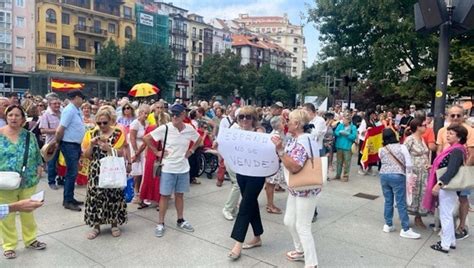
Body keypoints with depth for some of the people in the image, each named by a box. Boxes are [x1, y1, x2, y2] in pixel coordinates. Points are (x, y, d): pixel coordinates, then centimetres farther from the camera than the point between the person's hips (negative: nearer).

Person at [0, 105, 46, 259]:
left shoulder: (29, 135, 3)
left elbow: (37, 155, 11)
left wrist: (39, 168, -1)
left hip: (28, 182, 2)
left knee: (28, 212, 16)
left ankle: (30, 240, 31)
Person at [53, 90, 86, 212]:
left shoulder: (77, 110, 10)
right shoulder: (69, 110, -17)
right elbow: (60, 130, -19)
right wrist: (58, 142, -5)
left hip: (76, 145, 9)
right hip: (69, 145, -9)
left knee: (73, 173, 14)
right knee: (72, 173, -5)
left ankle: (70, 198, 24)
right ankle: (67, 201, 3)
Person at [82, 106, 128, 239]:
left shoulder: (118, 133, -5)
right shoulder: (92, 133, 3)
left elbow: (121, 154, -9)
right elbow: (86, 155, 4)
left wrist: (108, 148, -23)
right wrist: (91, 144, -13)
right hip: (96, 171, 2)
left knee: (114, 196, 4)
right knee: (95, 196, 3)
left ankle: (114, 224, 23)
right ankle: (96, 226, 19)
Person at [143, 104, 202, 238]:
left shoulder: (190, 129, -4)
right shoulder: (164, 128, -14)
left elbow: (199, 139, 16)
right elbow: (146, 138, -7)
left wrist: (191, 150, 4)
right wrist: (156, 152, -8)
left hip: (183, 168, 3)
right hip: (168, 169, -3)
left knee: (180, 195, 15)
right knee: (165, 195, 5)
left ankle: (181, 220, 30)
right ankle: (161, 223, 18)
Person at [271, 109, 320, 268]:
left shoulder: (302, 142, -23)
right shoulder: (298, 139, 8)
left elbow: (294, 167, -32)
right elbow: (289, 160, 17)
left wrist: (280, 150, -32)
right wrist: (280, 148, 9)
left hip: (305, 190, -10)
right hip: (296, 189, 10)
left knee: (302, 227, 0)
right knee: (289, 222, 19)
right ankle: (301, 251, 38)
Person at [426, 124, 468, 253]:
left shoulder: (457, 151, -19)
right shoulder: (454, 149, 9)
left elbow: (451, 171, -29)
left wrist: (439, 183, -36)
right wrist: (434, 167, 22)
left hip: (447, 187, -10)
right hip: (446, 186, 10)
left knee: (445, 216, 0)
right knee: (448, 215, 19)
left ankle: (445, 245, 11)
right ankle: (451, 241, 31)